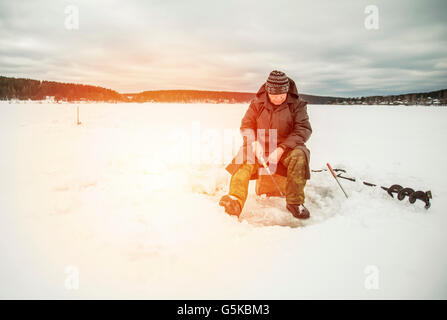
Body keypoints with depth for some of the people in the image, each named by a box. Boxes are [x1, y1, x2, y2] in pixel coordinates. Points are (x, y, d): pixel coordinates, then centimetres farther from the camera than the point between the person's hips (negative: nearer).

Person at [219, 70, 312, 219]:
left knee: (299, 155, -33)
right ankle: (235, 200, -39)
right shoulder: (258, 103, 3)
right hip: (260, 146, 1)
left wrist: (281, 149, -23)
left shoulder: (297, 104, -3)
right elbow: (246, 125, 3)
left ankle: (295, 202, -24)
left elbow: (303, 130, -10)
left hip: (286, 147, -1)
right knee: (245, 155, -29)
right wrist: (254, 143, -19)